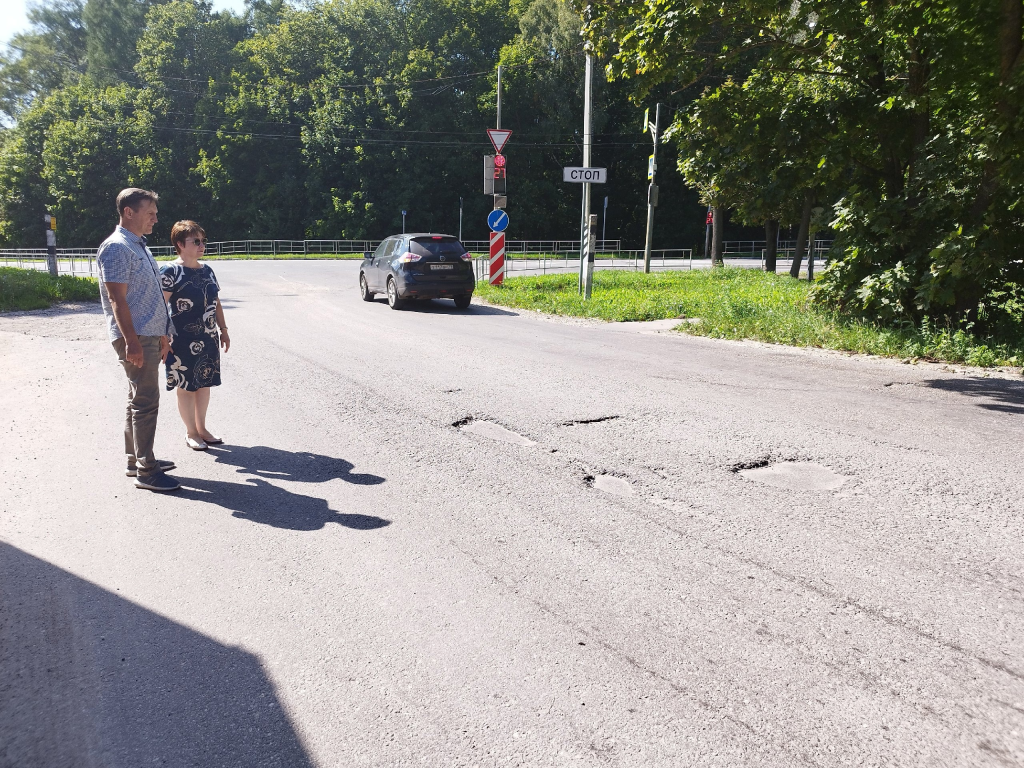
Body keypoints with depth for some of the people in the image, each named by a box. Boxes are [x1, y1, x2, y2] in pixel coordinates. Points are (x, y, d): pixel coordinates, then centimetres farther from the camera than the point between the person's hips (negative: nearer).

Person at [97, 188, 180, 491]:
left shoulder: (140, 246, 17)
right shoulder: (117, 248, -13)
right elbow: (117, 299, -19)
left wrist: (161, 334, 23)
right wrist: (132, 341, -24)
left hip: (150, 336, 10)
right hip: (135, 338, -10)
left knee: (140, 400, 15)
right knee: (146, 401, -9)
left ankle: (137, 460, 24)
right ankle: (145, 471, -3)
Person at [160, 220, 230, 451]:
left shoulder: (207, 270, 11)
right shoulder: (171, 272, -11)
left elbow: (216, 303, 17)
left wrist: (223, 330, 16)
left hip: (208, 339, 7)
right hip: (184, 340, -6)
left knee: (204, 383, 13)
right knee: (186, 386, 4)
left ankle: (202, 428, 26)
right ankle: (191, 432, 17)